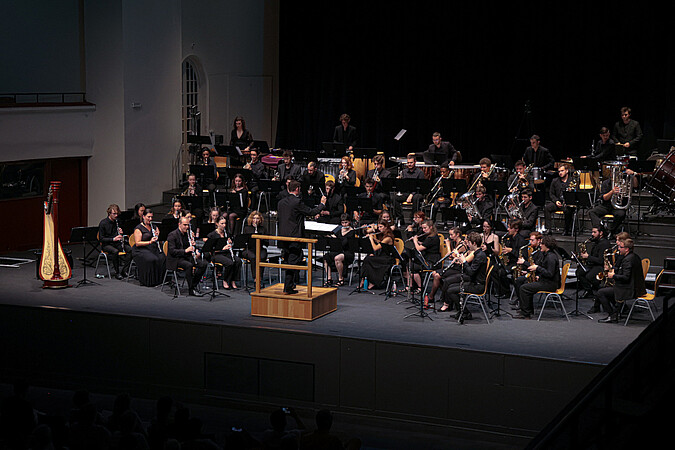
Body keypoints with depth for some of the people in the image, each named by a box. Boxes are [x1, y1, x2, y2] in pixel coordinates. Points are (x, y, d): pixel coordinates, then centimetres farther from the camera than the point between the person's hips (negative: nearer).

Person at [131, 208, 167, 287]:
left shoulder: (153, 226, 16)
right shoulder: (138, 228, -4)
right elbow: (137, 243, -12)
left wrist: (158, 235, -3)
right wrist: (149, 242, -23)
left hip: (153, 248, 6)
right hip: (141, 250, -6)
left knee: (162, 258, -24)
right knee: (151, 259, -34)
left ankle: (159, 279, -14)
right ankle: (148, 281, -22)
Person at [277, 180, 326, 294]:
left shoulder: (281, 202, 6)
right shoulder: (297, 202, -16)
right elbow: (312, 212, -9)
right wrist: (322, 204, 8)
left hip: (283, 236, 7)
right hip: (294, 236, -7)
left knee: (288, 260, 18)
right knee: (292, 262, -2)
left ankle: (290, 284, 27)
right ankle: (288, 287, -3)